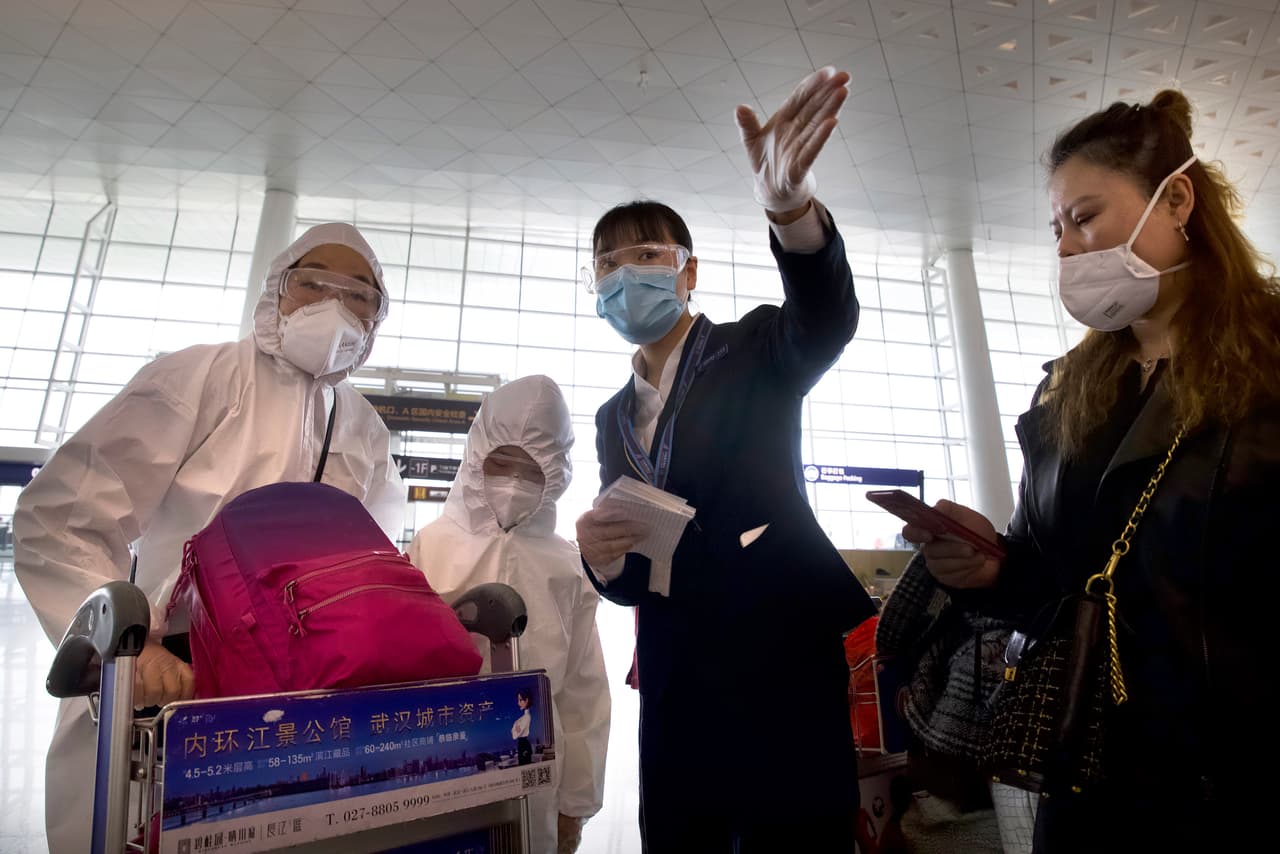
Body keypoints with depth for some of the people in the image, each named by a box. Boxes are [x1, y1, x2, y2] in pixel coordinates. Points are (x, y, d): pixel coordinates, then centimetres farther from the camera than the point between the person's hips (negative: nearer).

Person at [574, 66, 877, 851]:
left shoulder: (754, 351, -1)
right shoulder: (614, 418, 12)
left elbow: (827, 320, -25)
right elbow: (632, 580, 12)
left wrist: (791, 208, -45)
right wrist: (603, 558, -12)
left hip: (783, 675, -4)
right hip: (676, 697, 5)